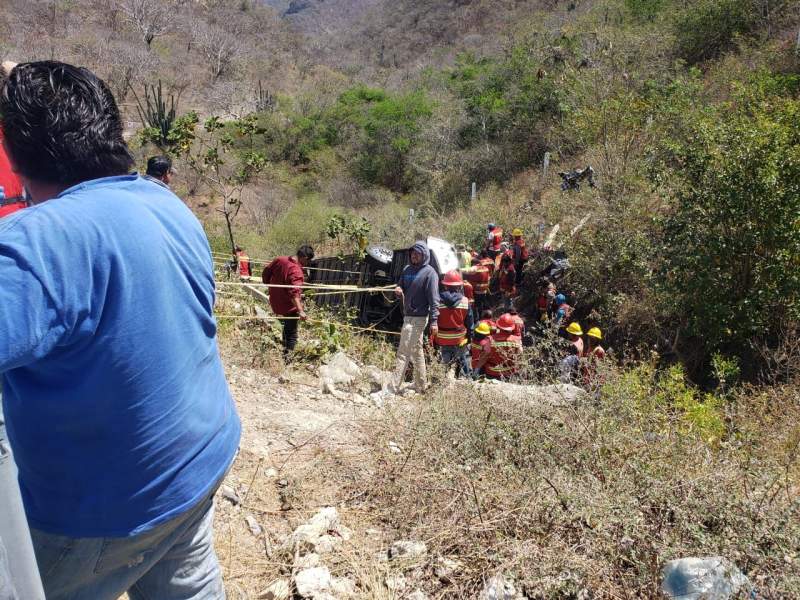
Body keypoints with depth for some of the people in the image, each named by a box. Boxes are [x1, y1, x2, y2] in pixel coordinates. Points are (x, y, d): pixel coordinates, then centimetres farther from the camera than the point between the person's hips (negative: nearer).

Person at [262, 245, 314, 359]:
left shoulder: (279, 260, -5)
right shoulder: (296, 272, -28)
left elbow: (265, 272, 8)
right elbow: (294, 293, -40)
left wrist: (269, 286, 24)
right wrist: (300, 311, -49)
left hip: (275, 303, 8)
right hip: (289, 307, -8)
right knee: (292, 334, 8)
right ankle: (287, 356, 9)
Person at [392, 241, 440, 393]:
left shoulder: (429, 273, -10)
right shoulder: (407, 269, 12)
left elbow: (434, 299, -15)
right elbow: (400, 287, 20)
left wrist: (434, 321, -20)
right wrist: (398, 291, -5)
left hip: (418, 318, -8)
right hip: (408, 316, 8)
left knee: (403, 352, -10)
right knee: (417, 351, 16)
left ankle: (394, 388, -9)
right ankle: (420, 386, 26)